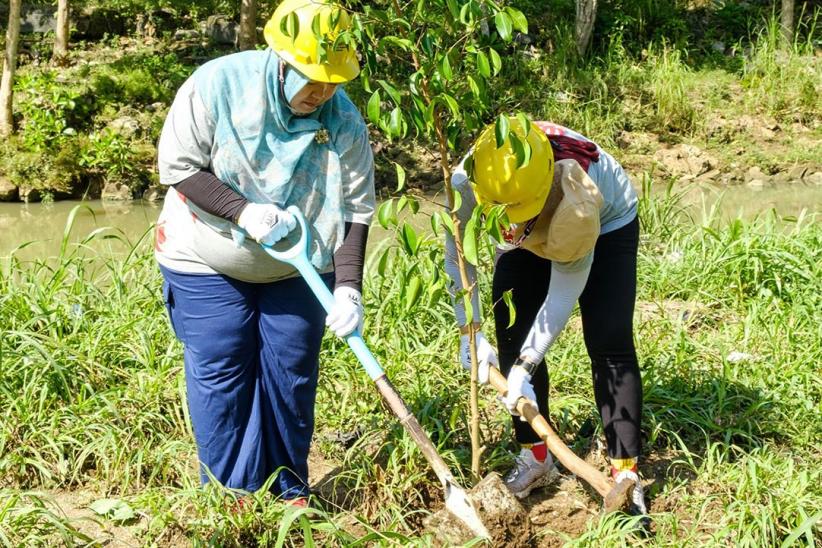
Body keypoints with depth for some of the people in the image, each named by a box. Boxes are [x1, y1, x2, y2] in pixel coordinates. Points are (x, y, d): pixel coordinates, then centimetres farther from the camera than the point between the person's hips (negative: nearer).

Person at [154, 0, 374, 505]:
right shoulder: (218, 85, -21)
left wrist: (348, 288, -21)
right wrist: (243, 211, -27)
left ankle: (290, 493, 22)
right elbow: (178, 166, -16)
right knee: (220, 380, 1)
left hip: (297, 272, 2)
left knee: (292, 380, 6)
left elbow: (356, 209, -11)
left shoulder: (343, 121, -14)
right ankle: (230, 496, 14)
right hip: (208, 267, -2)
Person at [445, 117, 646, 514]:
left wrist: (525, 367, -38)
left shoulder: (576, 196, -45)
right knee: (513, 340, -1)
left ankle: (626, 473, -6)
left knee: (610, 347, -13)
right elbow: (457, 257, -24)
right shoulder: (466, 181, -37)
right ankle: (535, 456, 15)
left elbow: (565, 292, -36)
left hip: (606, 224, -4)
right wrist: (470, 332, -30)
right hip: (526, 240, 4)